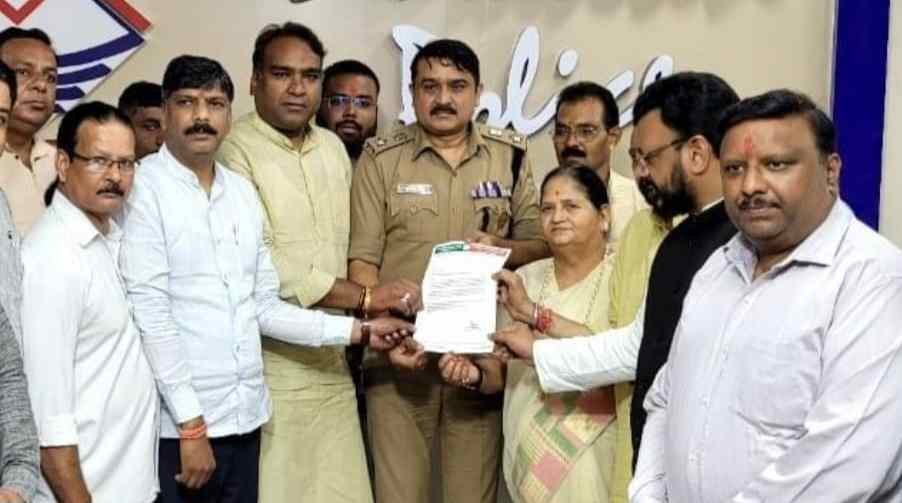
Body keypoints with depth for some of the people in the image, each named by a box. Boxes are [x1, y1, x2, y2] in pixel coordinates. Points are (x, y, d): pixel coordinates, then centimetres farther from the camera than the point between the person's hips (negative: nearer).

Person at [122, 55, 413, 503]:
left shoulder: (243, 192, 10)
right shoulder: (143, 188, -8)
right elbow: (150, 314, -13)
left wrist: (357, 330, 7)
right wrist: (191, 422, -15)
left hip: (244, 416, 6)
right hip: (177, 424, -5)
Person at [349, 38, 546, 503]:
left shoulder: (511, 156, 6)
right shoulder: (381, 159, 1)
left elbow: (542, 244, 10)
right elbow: (363, 260, -1)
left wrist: (501, 248, -12)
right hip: (399, 355, -1)